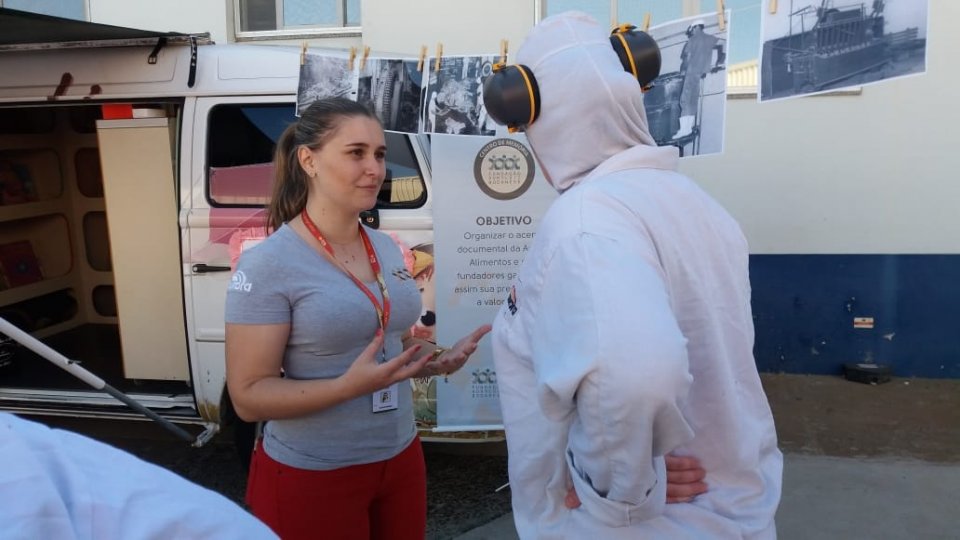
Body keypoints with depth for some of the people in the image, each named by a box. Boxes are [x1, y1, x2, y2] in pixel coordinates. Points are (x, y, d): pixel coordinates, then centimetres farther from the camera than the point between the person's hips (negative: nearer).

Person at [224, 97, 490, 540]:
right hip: (311, 477, -6)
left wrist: (437, 359, -6)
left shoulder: (387, 248, 3)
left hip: (400, 458, 6)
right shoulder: (267, 264, -17)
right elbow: (248, 396, -16)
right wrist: (350, 386, -29)